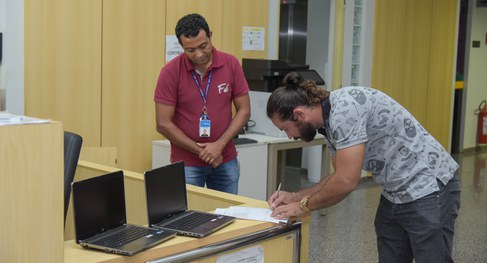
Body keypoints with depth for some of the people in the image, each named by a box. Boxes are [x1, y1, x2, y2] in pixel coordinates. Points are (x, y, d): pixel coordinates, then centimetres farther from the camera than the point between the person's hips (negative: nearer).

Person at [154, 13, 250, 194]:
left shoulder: (231, 64, -4)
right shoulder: (171, 72, -11)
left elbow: (244, 110, 0)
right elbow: (163, 124, -10)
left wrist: (220, 144, -12)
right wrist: (201, 151, -11)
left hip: (226, 161, 2)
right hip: (186, 164, -2)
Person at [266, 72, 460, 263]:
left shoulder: (345, 106, -24)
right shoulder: (329, 122, 6)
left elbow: (347, 182, -26)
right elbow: (340, 177, 17)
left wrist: (304, 206, -10)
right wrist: (294, 197, 9)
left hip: (429, 190, -9)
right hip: (395, 195, 9)